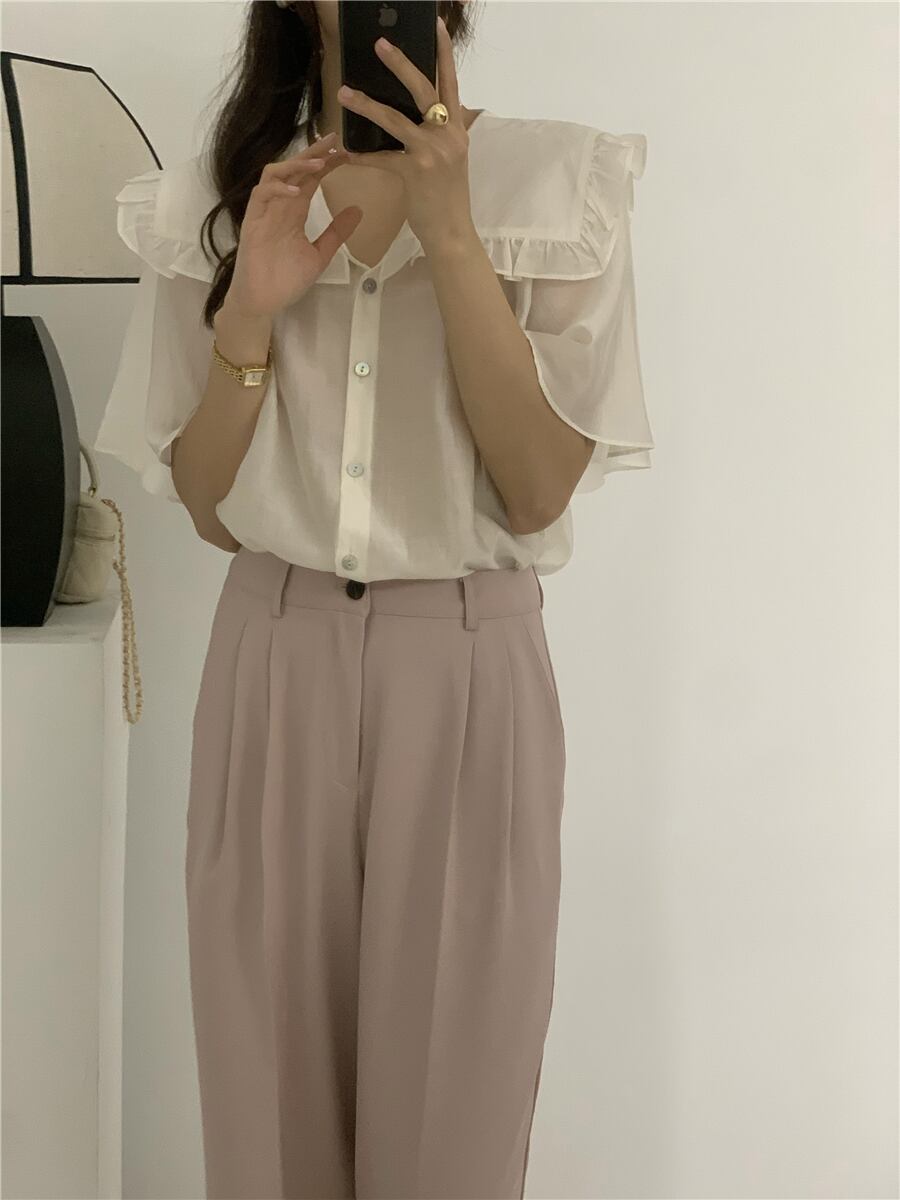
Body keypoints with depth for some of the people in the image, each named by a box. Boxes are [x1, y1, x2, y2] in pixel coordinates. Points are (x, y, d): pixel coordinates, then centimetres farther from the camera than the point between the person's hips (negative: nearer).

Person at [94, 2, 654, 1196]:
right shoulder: (218, 197, 4)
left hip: (467, 670, -1)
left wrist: (448, 226, -17)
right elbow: (209, 510, 4)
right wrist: (249, 316, -12)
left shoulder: (559, 181, -3)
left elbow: (538, 494, -10)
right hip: (274, 665, 2)